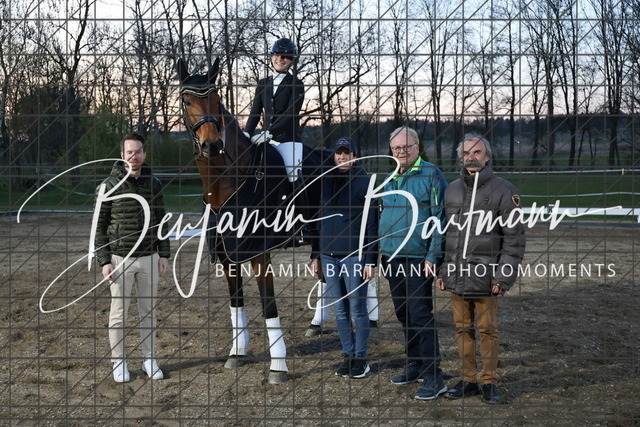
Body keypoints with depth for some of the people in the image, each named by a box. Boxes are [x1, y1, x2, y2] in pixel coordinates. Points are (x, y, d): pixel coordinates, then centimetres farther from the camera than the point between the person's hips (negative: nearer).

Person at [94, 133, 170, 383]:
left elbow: (161, 221, 11)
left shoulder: (154, 184, 4)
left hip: (149, 258, 3)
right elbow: (99, 227, -4)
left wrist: (164, 254, 5)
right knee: (119, 312, 5)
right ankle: (118, 363, 14)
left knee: (148, 311, 10)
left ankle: (149, 360, 20)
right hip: (120, 259, -3)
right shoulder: (109, 186, -6)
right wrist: (104, 261, -10)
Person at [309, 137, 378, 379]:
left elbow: (371, 224, -7)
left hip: (354, 256, -5)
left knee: (357, 309, 1)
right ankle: (348, 354, 20)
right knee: (339, 310, 11)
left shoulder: (364, 182, -5)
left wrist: (371, 260, -11)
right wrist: (316, 254, 12)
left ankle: (360, 358, 11)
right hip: (329, 255, 5)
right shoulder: (327, 181, 10)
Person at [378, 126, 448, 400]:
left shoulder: (431, 175, -7)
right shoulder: (389, 180, 14)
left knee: (421, 316, -9)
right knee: (403, 314, 13)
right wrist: (382, 255, 16)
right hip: (392, 258, 7)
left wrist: (432, 256, -17)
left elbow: (440, 219, -11)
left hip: (418, 258, -7)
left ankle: (432, 377, -5)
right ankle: (415, 366, 25)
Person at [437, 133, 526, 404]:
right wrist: (442, 271, 11)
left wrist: (503, 277, -10)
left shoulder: (503, 191, -3)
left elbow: (514, 238, -4)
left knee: (487, 330, 1)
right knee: (463, 329, 9)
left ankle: (489, 382, 12)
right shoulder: (452, 190, 12)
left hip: (485, 276, -4)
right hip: (456, 275, 4)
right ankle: (468, 380, 19)